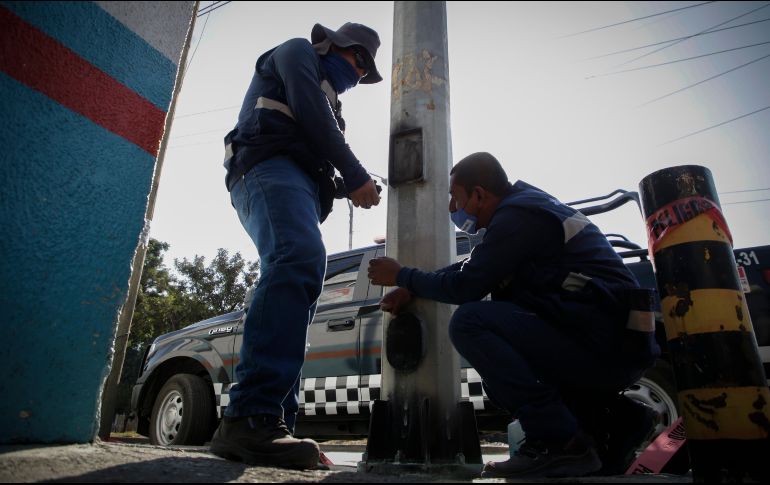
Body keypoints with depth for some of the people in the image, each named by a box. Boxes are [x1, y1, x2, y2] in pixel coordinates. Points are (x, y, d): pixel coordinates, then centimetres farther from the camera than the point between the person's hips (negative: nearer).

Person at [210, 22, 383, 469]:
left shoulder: (325, 98, 41)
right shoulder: (297, 52, 16)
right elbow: (312, 115, -3)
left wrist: (348, 187, 15)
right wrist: (357, 176, -3)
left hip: (300, 179, 10)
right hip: (272, 168, -10)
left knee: (297, 280, -7)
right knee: (301, 260, -34)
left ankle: (272, 426, -12)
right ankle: (251, 417, -42)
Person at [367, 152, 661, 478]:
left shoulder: (517, 215, -14)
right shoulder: (525, 203, 17)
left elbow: (466, 286, -15)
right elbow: (471, 268, 22)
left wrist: (402, 276, 1)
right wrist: (411, 289, 12)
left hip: (604, 345, -10)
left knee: (469, 321, -19)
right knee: (499, 377, 22)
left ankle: (559, 442, -16)